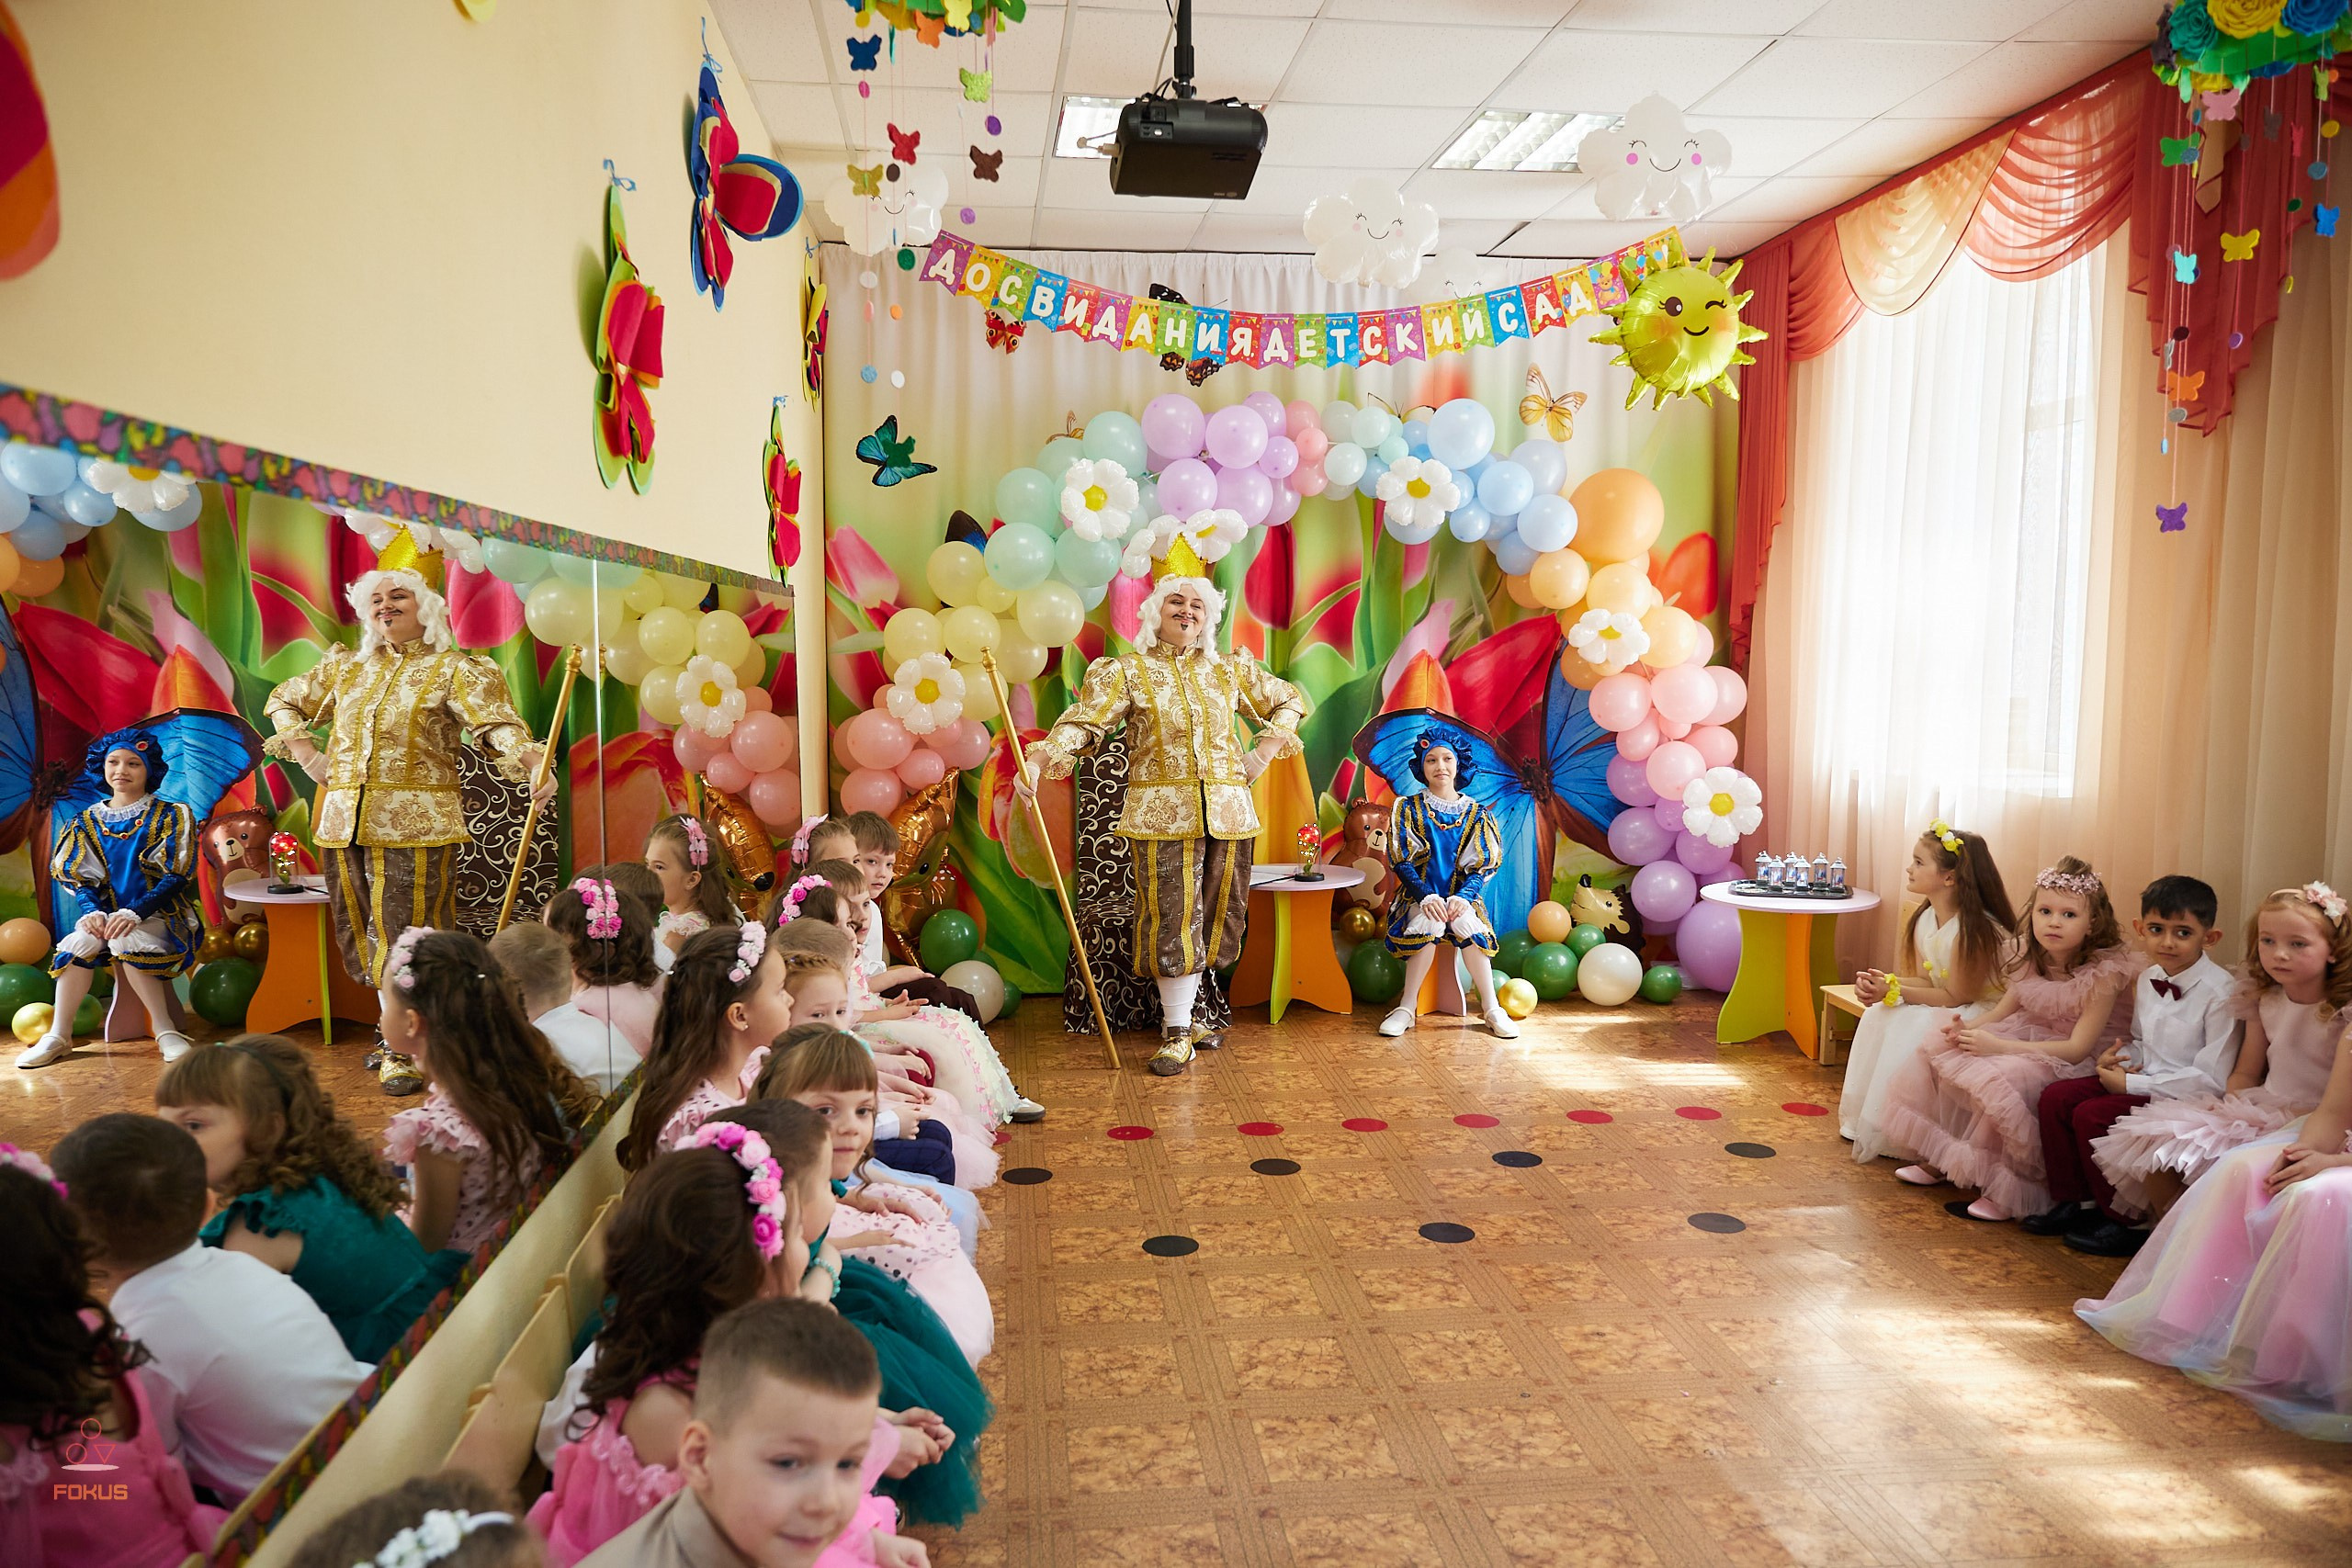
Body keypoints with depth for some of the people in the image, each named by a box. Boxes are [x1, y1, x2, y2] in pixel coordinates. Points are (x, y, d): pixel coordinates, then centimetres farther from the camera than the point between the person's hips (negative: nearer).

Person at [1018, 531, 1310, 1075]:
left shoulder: (1229, 670, 13)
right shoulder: (1126, 671, 2)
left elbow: (1290, 701, 25)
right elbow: (1082, 721, -11)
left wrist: (1266, 751, 10)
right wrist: (1040, 759, -28)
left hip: (1228, 813, 4)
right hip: (1163, 815, -4)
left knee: (1214, 917, 8)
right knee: (1171, 920, -4)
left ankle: (1182, 1014, 24)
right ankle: (1176, 1034, 6)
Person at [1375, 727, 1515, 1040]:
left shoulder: (1476, 814, 7)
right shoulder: (1408, 808, 4)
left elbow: (1482, 866, 0)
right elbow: (1402, 862, -4)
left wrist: (1463, 897, -20)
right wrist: (1426, 897, -21)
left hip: (1460, 895, 1)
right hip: (1419, 894, -1)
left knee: (1466, 924, -33)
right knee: (1430, 923, -35)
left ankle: (1492, 1009, -23)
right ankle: (1406, 1008, -25)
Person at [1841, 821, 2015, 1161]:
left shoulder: (1974, 929, -27)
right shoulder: (1925, 918, 1)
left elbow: (1955, 996, -22)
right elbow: (1926, 979, 4)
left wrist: (1895, 991, -22)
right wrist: (1886, 983, -15)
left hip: (1984, 1015, -9)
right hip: (1945, 1010, 9)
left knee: (1911, 1033, -27)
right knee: (1880, 1016, -8)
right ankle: (1865, 1118, 1)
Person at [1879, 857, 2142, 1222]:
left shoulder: (2104, 972, -20)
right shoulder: (2033, 958, 1)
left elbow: (2078, 1048, -25)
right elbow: (2001, 1012, 8)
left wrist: (1998, 1046, -29)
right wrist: (1967, 1029, -16)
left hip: (2079, 1065, -8)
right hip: (2030, 1041, 8)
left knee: (1999, 1080, -34)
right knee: (1942, 1053, -6)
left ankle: (2005, 1191, -18)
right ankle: (1940, 1159, 5)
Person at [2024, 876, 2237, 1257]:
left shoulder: (2219, 992, -19)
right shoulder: (2147, 979, 7)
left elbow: (2211, 1079, -21)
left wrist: (2132, 1084, -19)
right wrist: (2120, 1059, 0)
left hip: (2188, 1097, -8)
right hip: (2143, 1080, 9)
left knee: (2092, 1115, -23)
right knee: (2055, 1097, -5)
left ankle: (2121, 1221, -3)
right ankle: (2071, 1202, 9)